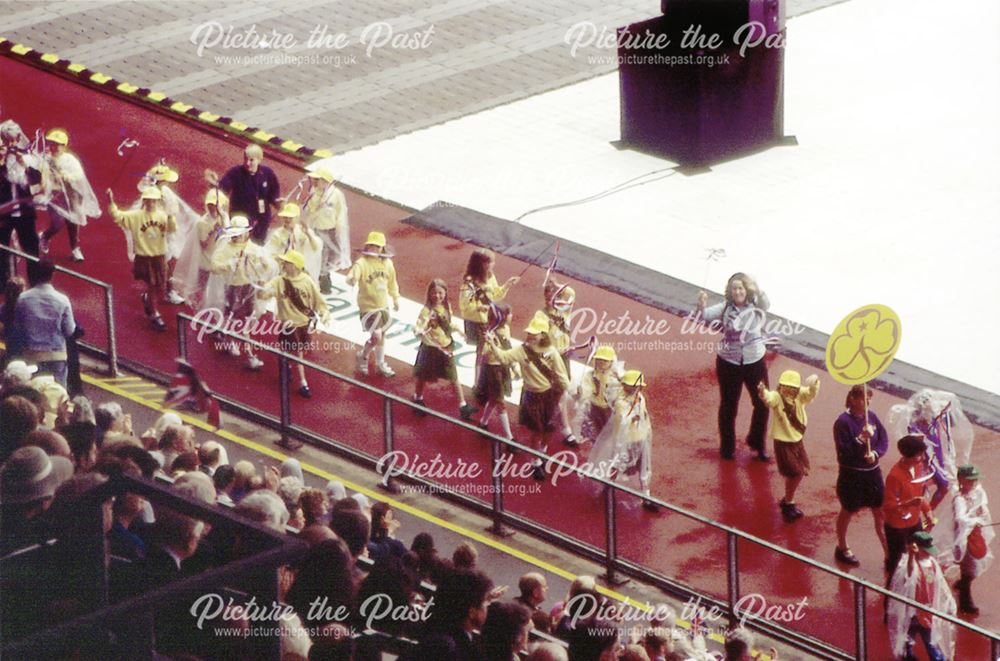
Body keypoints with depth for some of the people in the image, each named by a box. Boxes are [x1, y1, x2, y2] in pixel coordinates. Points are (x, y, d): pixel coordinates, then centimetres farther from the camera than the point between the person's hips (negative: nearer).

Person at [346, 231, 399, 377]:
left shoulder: (387, 263, -2)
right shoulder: (362, 263, -20)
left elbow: (392, 282, 14)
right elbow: (352, 276, -37)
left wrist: (395, 299, 23)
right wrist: (351, 280, -62)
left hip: (383, 305, 6)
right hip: (368, 306, -6)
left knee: (382, 335, 19)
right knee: (376, 336, -13)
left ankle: (380, 364, 38)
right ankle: (363, 357, 15)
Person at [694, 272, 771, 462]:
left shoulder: (757, 306, -8)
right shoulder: (725, 308, -7)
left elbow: (766, 304, -30)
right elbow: (704, 316, -17)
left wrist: (758, 291, -52)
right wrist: (701, 306, -41)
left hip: (755, 362, 1)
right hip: (729, 363, -1)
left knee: (762, 404, 8)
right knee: (728, 406, 9)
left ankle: (758, 444, 28)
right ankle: (727, 447, 23)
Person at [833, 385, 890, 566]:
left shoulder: (872, 416, -2)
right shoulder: (843, 421, -18)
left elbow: (884, 440, 2)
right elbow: (843, 451, -21)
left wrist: (875, 453, -17)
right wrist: (861, 439, -32)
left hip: (872, 472, 5)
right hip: (851, 474, -5)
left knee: (881, 512, 8)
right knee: (848, 511, 15)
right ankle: (842, 549, 35)